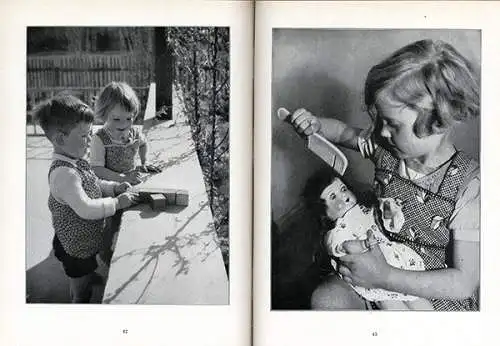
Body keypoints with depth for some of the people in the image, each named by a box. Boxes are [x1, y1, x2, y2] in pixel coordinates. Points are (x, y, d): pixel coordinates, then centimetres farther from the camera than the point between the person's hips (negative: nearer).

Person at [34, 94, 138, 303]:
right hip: (76, 248, -9)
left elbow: (92, 184, 15)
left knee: (85, 281, 29)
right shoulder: (64, 173, -32)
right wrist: (117, 203, -25)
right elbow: (86, 209, -35)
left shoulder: (77, 160, 0)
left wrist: (114, 188, 0)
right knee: (82, 294, 12)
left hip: (86, 241, 9)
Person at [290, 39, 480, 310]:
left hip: (439, 297, -3)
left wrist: (384, 277, -29)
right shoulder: (384, 147, -6)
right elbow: (344, 132, 17)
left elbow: (465, 283, -20)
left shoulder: (470, 187, -20)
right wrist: (316, 125, -7)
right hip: (381, 263, 4)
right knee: (326, 298, -25)